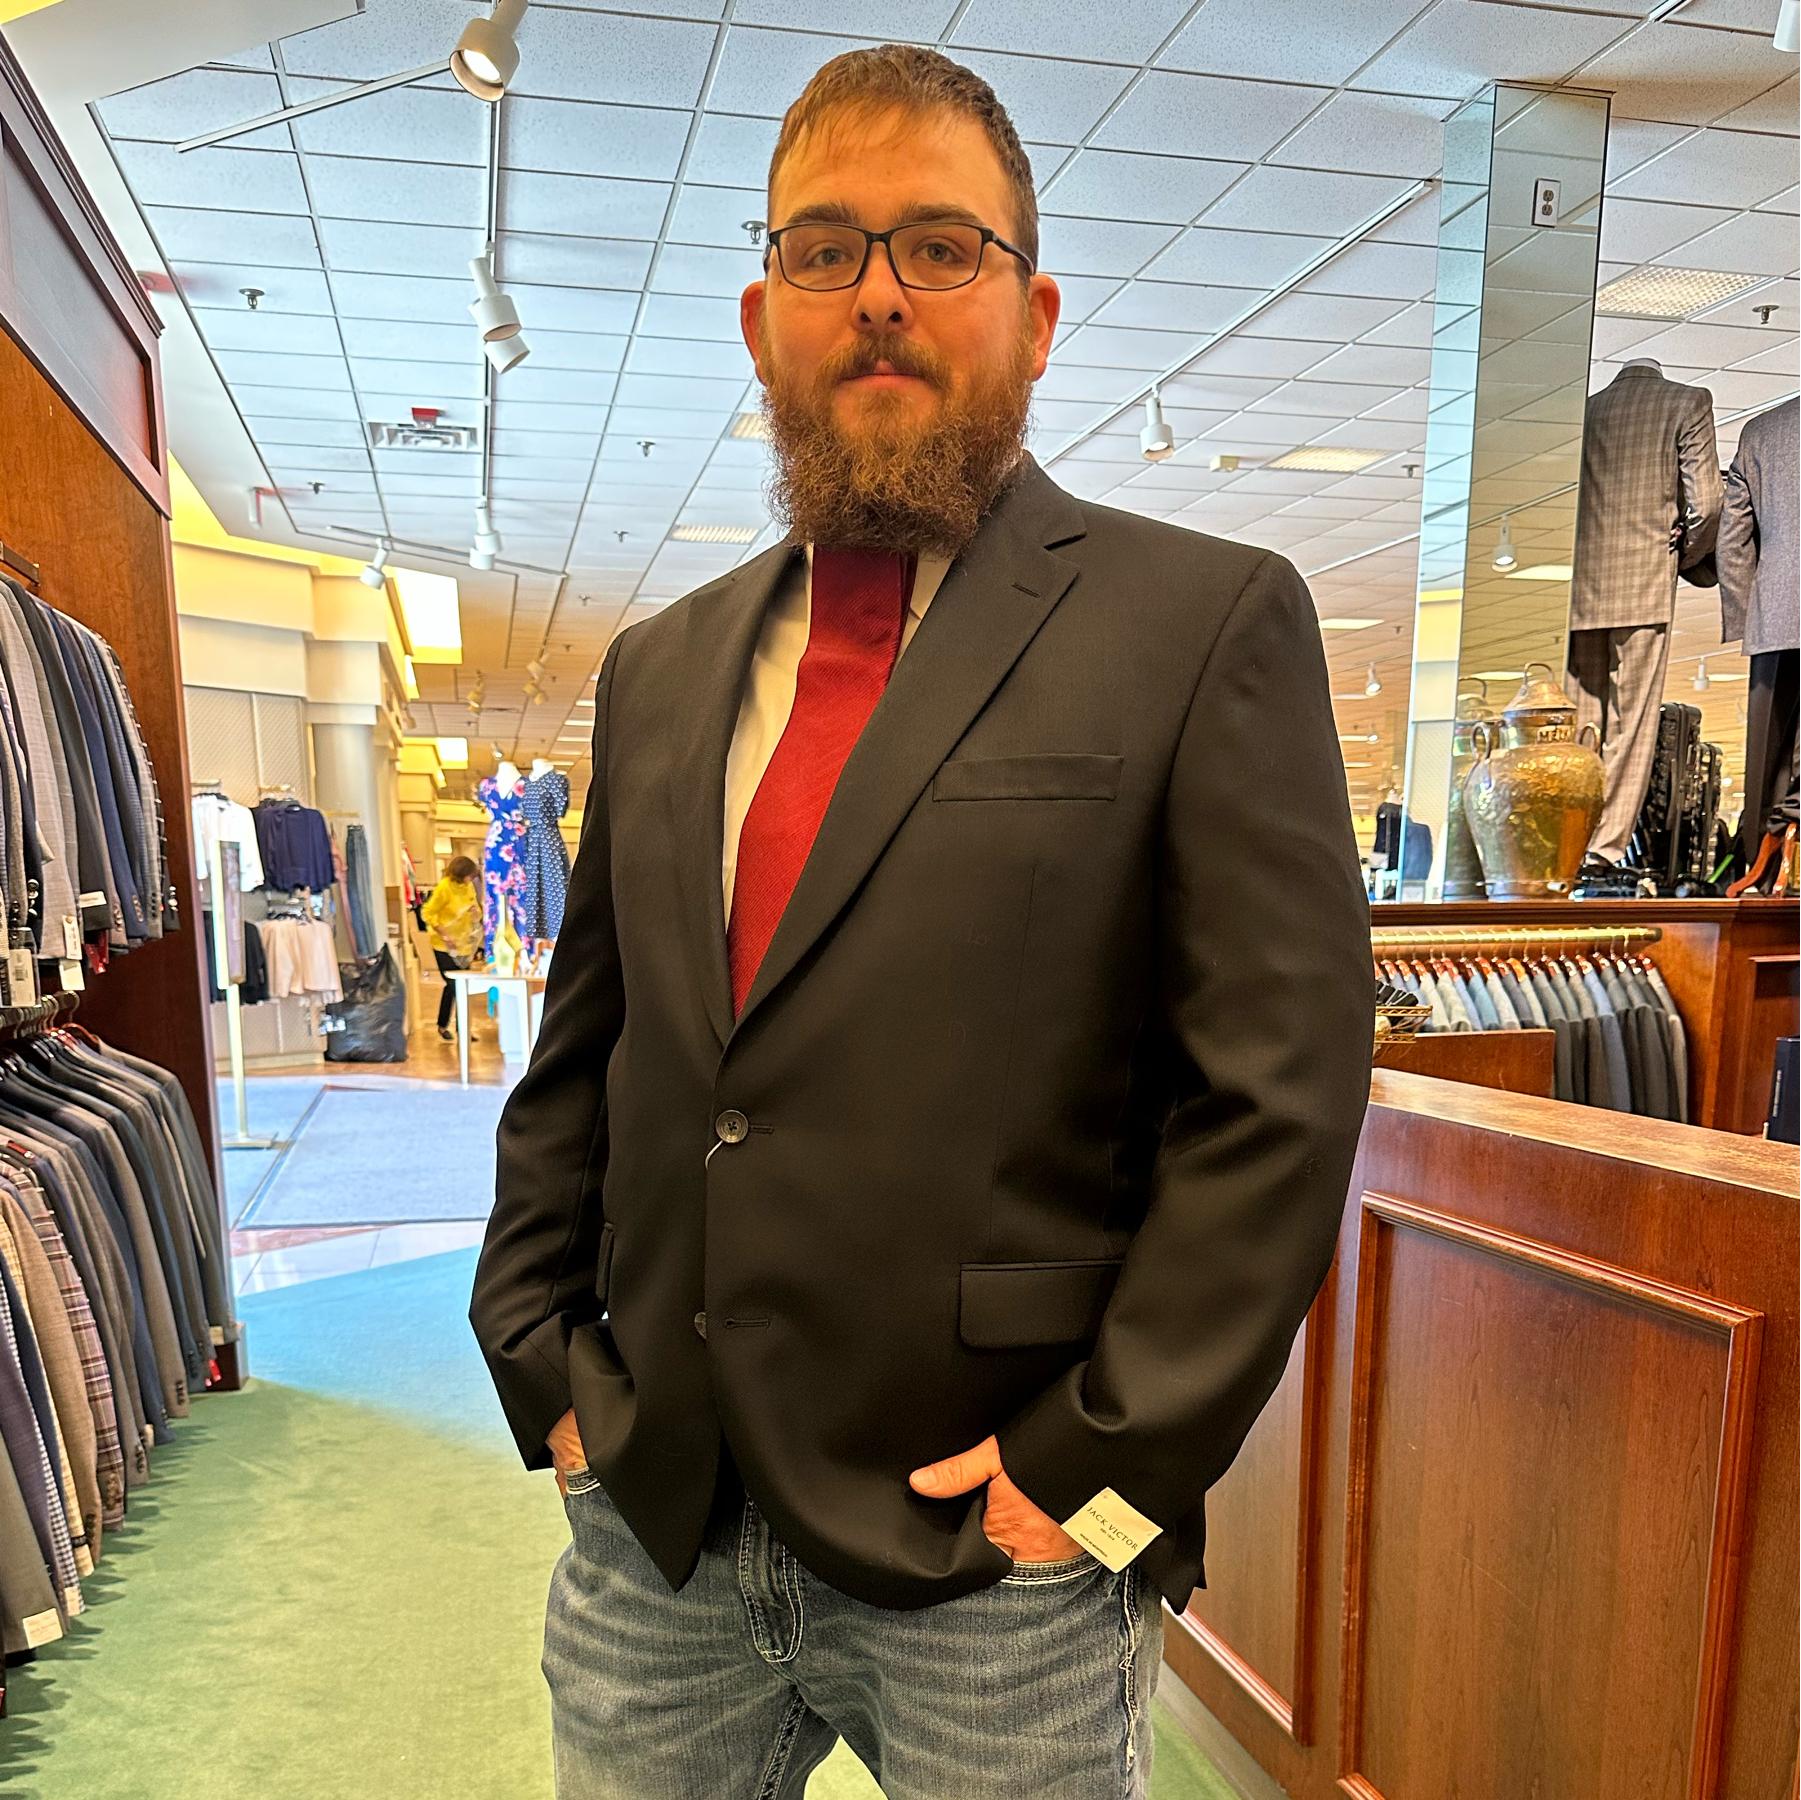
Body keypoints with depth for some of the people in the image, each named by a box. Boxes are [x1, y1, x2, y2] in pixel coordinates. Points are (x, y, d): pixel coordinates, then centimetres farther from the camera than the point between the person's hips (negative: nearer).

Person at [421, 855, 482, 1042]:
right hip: (445, 947, -5)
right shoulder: (444, 888, -16)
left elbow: (476, 911, 15)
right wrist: (444, 935, -20)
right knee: (452, 985, -3)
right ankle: (442, 1026, 13)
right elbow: (428, 914, -13)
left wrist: (476, 912, -9)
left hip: (464, 945, 5)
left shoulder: (469, 887, 2)